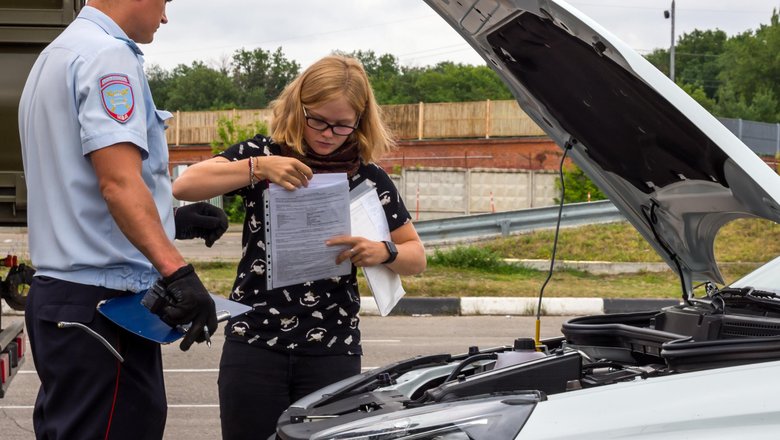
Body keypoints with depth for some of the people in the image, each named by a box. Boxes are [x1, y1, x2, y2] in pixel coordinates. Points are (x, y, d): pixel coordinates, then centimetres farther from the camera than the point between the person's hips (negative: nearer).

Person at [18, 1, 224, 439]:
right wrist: (178, 272, -32)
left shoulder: (57, 54, 19)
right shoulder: (109, 55, -13)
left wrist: (171, 220, 25)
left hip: (57, 289, 10)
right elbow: (119, 181, -25)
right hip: (103, 301, -10)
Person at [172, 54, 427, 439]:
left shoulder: (368, 179, 4)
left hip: (332, 351, 1)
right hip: (254, 344, 0)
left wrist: (383, 252, -14)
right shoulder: (262, 153, 1)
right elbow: (184, 186, -11)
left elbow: (416, 256, 9)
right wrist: (258, 168, -22)